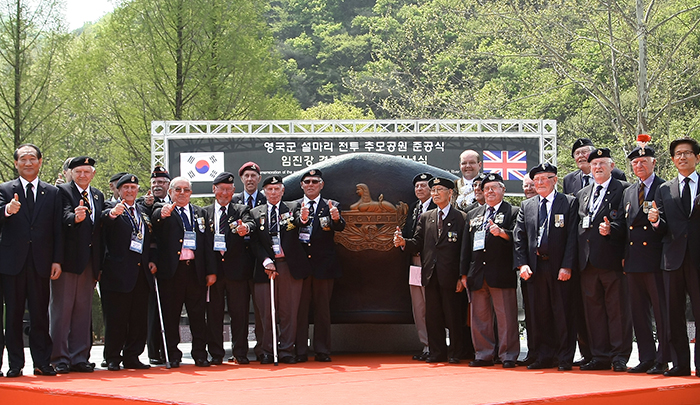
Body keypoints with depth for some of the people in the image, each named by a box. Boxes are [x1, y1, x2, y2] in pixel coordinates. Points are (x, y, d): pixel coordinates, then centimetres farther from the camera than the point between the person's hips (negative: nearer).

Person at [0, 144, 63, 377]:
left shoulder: (52, 193, 10)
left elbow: (58, 230, 8)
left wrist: (57, 260, 0)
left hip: (41, 262, 1)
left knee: (40, 314, 2)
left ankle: (42, 363, 8)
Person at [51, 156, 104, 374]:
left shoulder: (98, 196, 16)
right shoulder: (62, 191, -3)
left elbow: (100, 229, 15)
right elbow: (65, 217, -21)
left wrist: (99, 264, 10)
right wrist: (75, 218, -45)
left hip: (89, 261, 6)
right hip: (68, 259, -6)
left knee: (83, 309, 9)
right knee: (61, 309, -2)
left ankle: (79, 358, 13)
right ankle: (59, 359, 2)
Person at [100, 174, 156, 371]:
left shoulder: (143, 212, 19)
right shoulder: (112, 208, 0)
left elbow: (151, 240, 24)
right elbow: (105, 218, -24)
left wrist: (152, 260, 9)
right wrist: (113, 213, -47)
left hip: (141, 273, 6)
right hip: (118, 272, -6)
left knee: (139, 319, 8)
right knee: (116, 318, -3)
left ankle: (132, 357, 17)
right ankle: (113, 358, 5)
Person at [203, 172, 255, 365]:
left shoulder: (242, 210, 11)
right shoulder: (204, 213, 13)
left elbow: (251, 224, -11)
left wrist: (246, 228, -36)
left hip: (237, 268, -1)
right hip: (213, 268, 1)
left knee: (239, 311, 1)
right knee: (214, 312, 4)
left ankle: (240, 353, 10)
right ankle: (216, 353, 11)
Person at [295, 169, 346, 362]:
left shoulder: (331, 206, 7)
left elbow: (340, 227, -10)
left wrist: (336, 218, -33)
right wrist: (301, 219, -28)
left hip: (323, 264, 0)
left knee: (323, 308, 5)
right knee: (300, 308, 3)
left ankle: (322, 350, 10)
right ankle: (300, 351, 7)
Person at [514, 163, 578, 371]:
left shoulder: (569, 203, 2)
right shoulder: (526, 206, 14)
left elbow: (572, 237, -4)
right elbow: (518, 237, 11)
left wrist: (567, 266, -11)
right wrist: (522, 264, -2)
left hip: (560, 268, -4)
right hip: (534, 268, 4)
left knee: (563, 314, -1)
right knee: (538, 314, 6)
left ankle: (564, 359, 6)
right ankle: (543, 357, 13)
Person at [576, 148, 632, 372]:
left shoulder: (623, 189, 2)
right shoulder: (582, 194, 21)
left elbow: (625, 220, -7)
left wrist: (611, 229, -25)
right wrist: (578, 257, 10)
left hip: (611, 259, -6)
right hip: (587, 260, 6)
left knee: (618, 309, -3)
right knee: (593, 309, 7)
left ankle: (620, 357, 2)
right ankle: (600, 356, 13)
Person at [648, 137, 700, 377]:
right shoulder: (664, 191, 14)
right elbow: (663, 229, 9)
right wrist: (655, 221, -12)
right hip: (673, 258, 3)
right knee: (674, 314, 5)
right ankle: (680, 364, 11)